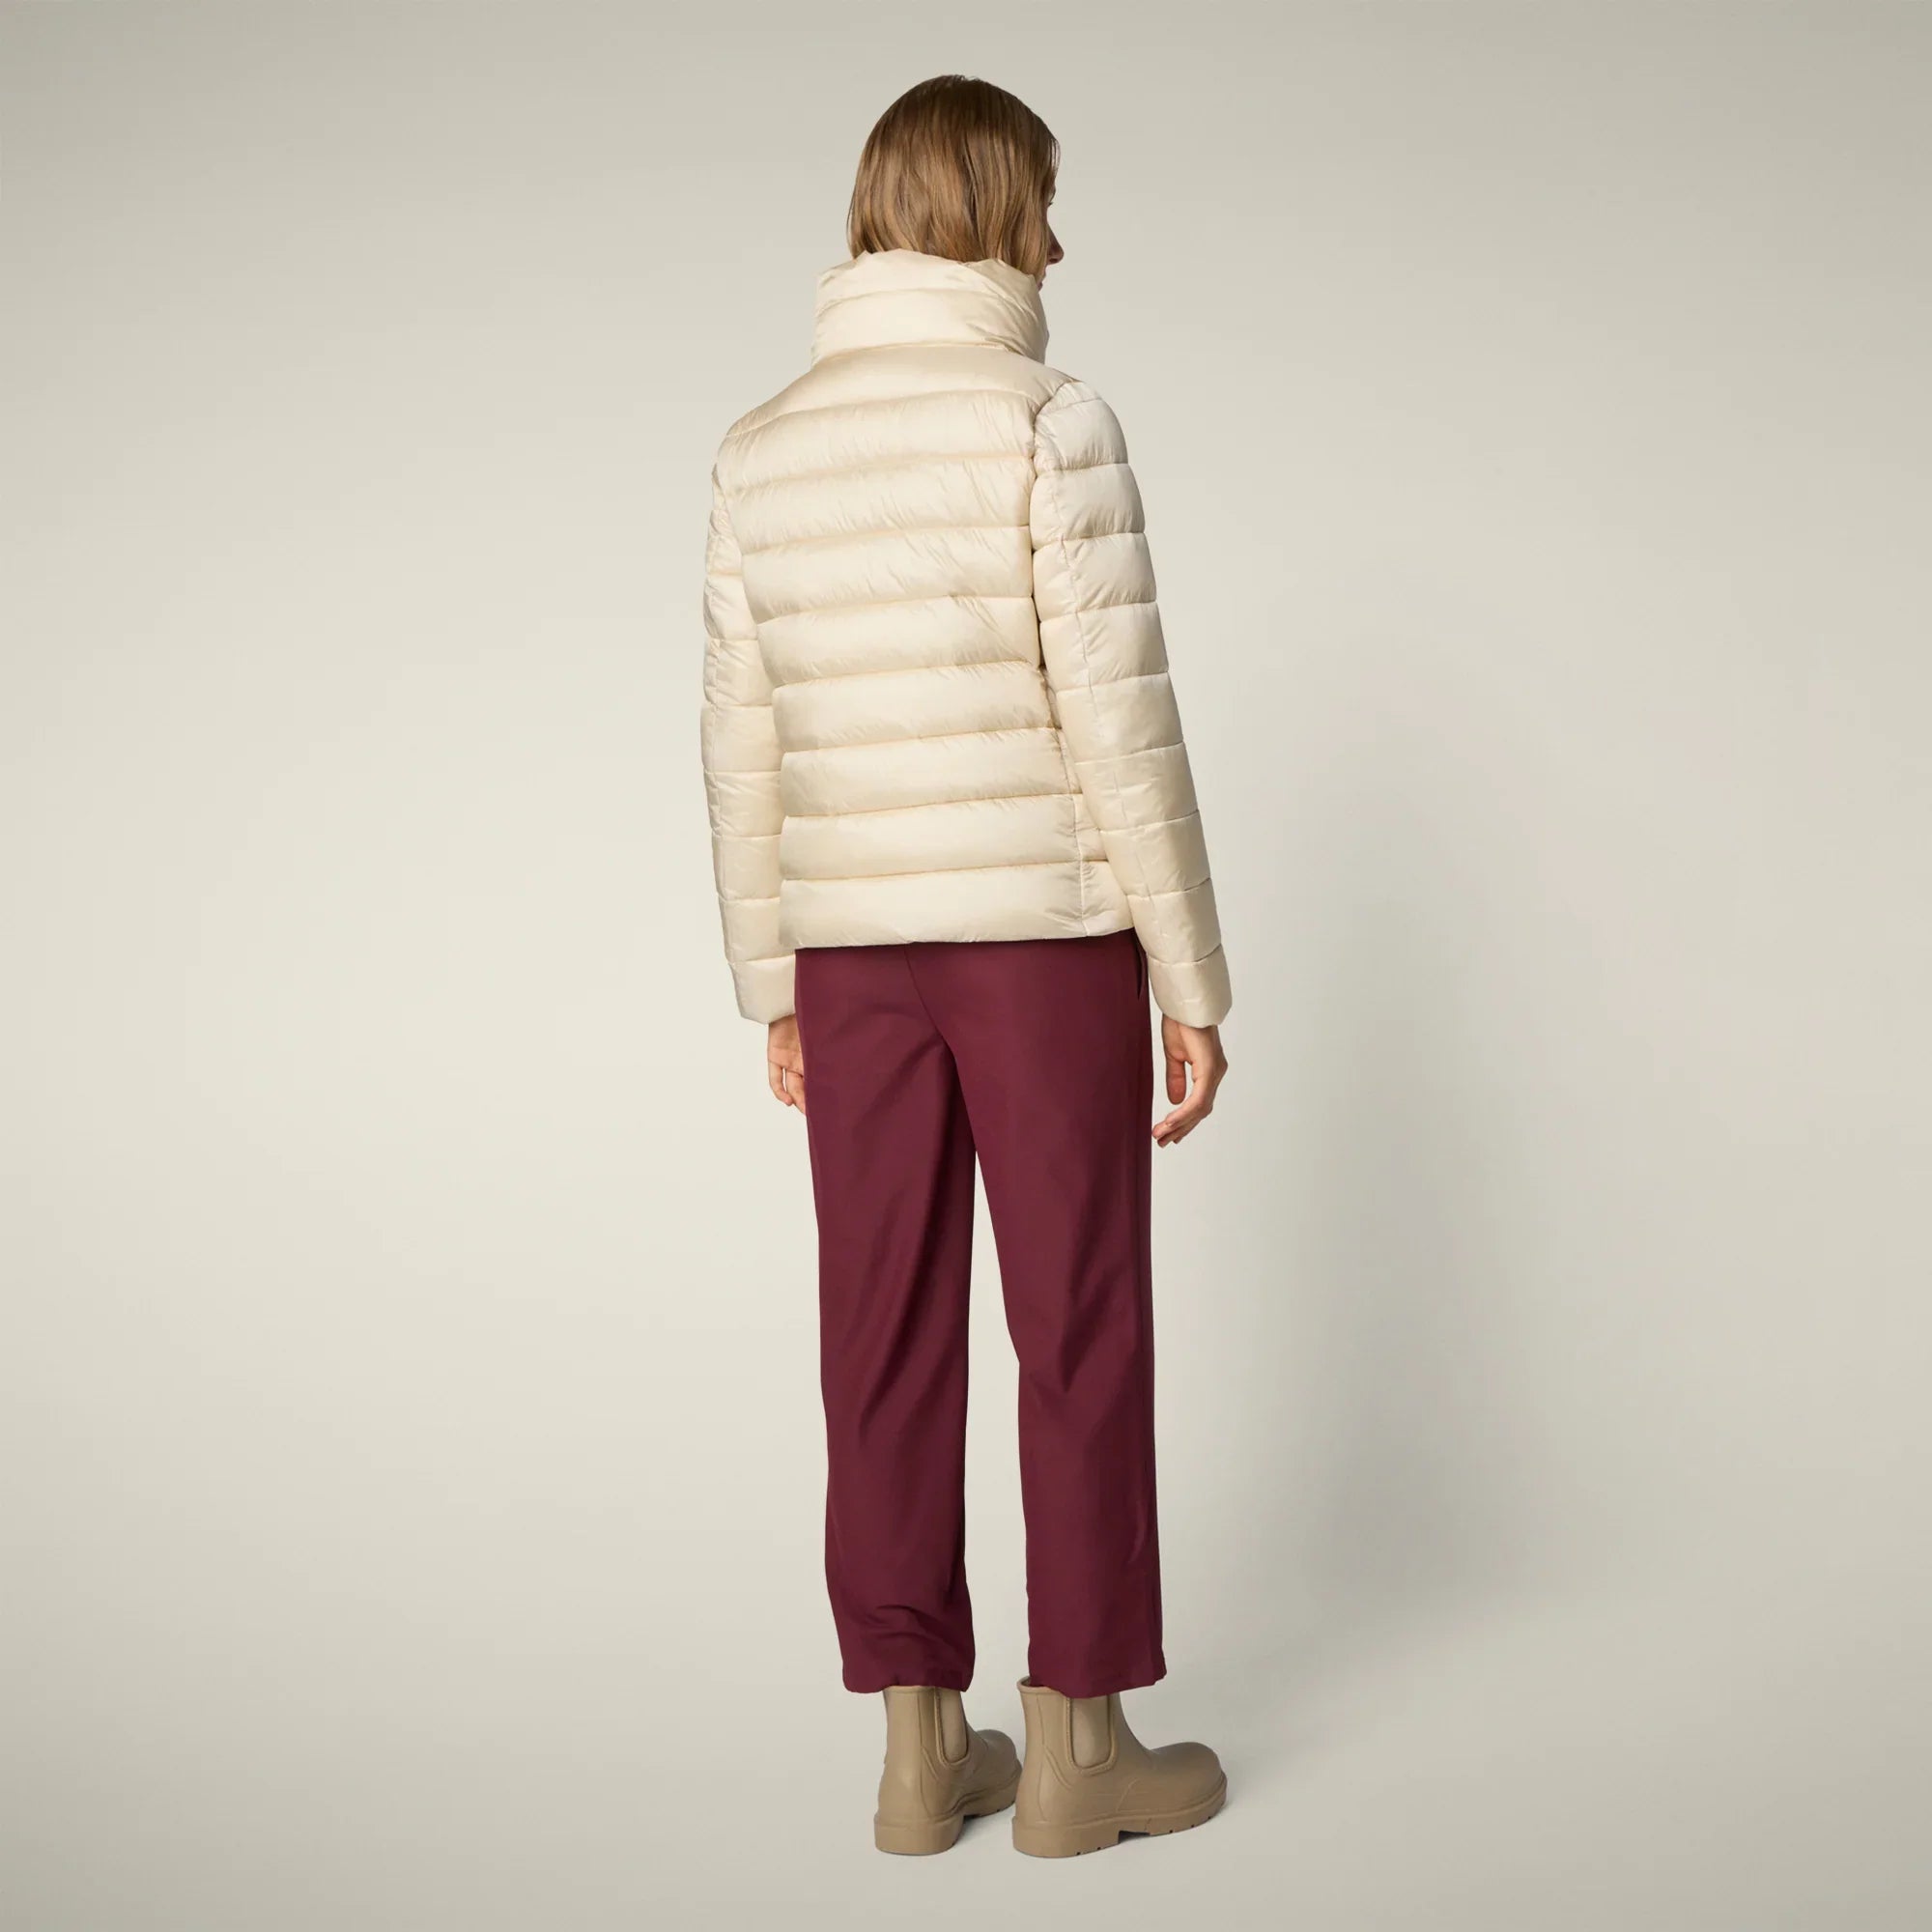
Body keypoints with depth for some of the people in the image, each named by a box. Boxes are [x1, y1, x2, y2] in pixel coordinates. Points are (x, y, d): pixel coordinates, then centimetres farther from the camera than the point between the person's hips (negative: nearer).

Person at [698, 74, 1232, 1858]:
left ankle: (922, 1745, 14)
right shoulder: (1050, 424, -11)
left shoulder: (764, 452, 6)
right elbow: (1122, 728, -14)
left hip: (859, 940, 5)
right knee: (1085, 1332, 4)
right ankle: (1077, 1745, 11)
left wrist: (776, 994, 15)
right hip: (1044, 931, -5)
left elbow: (746, 753, 7)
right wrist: (1196, 984, -8)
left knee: (893, 1340, 8)